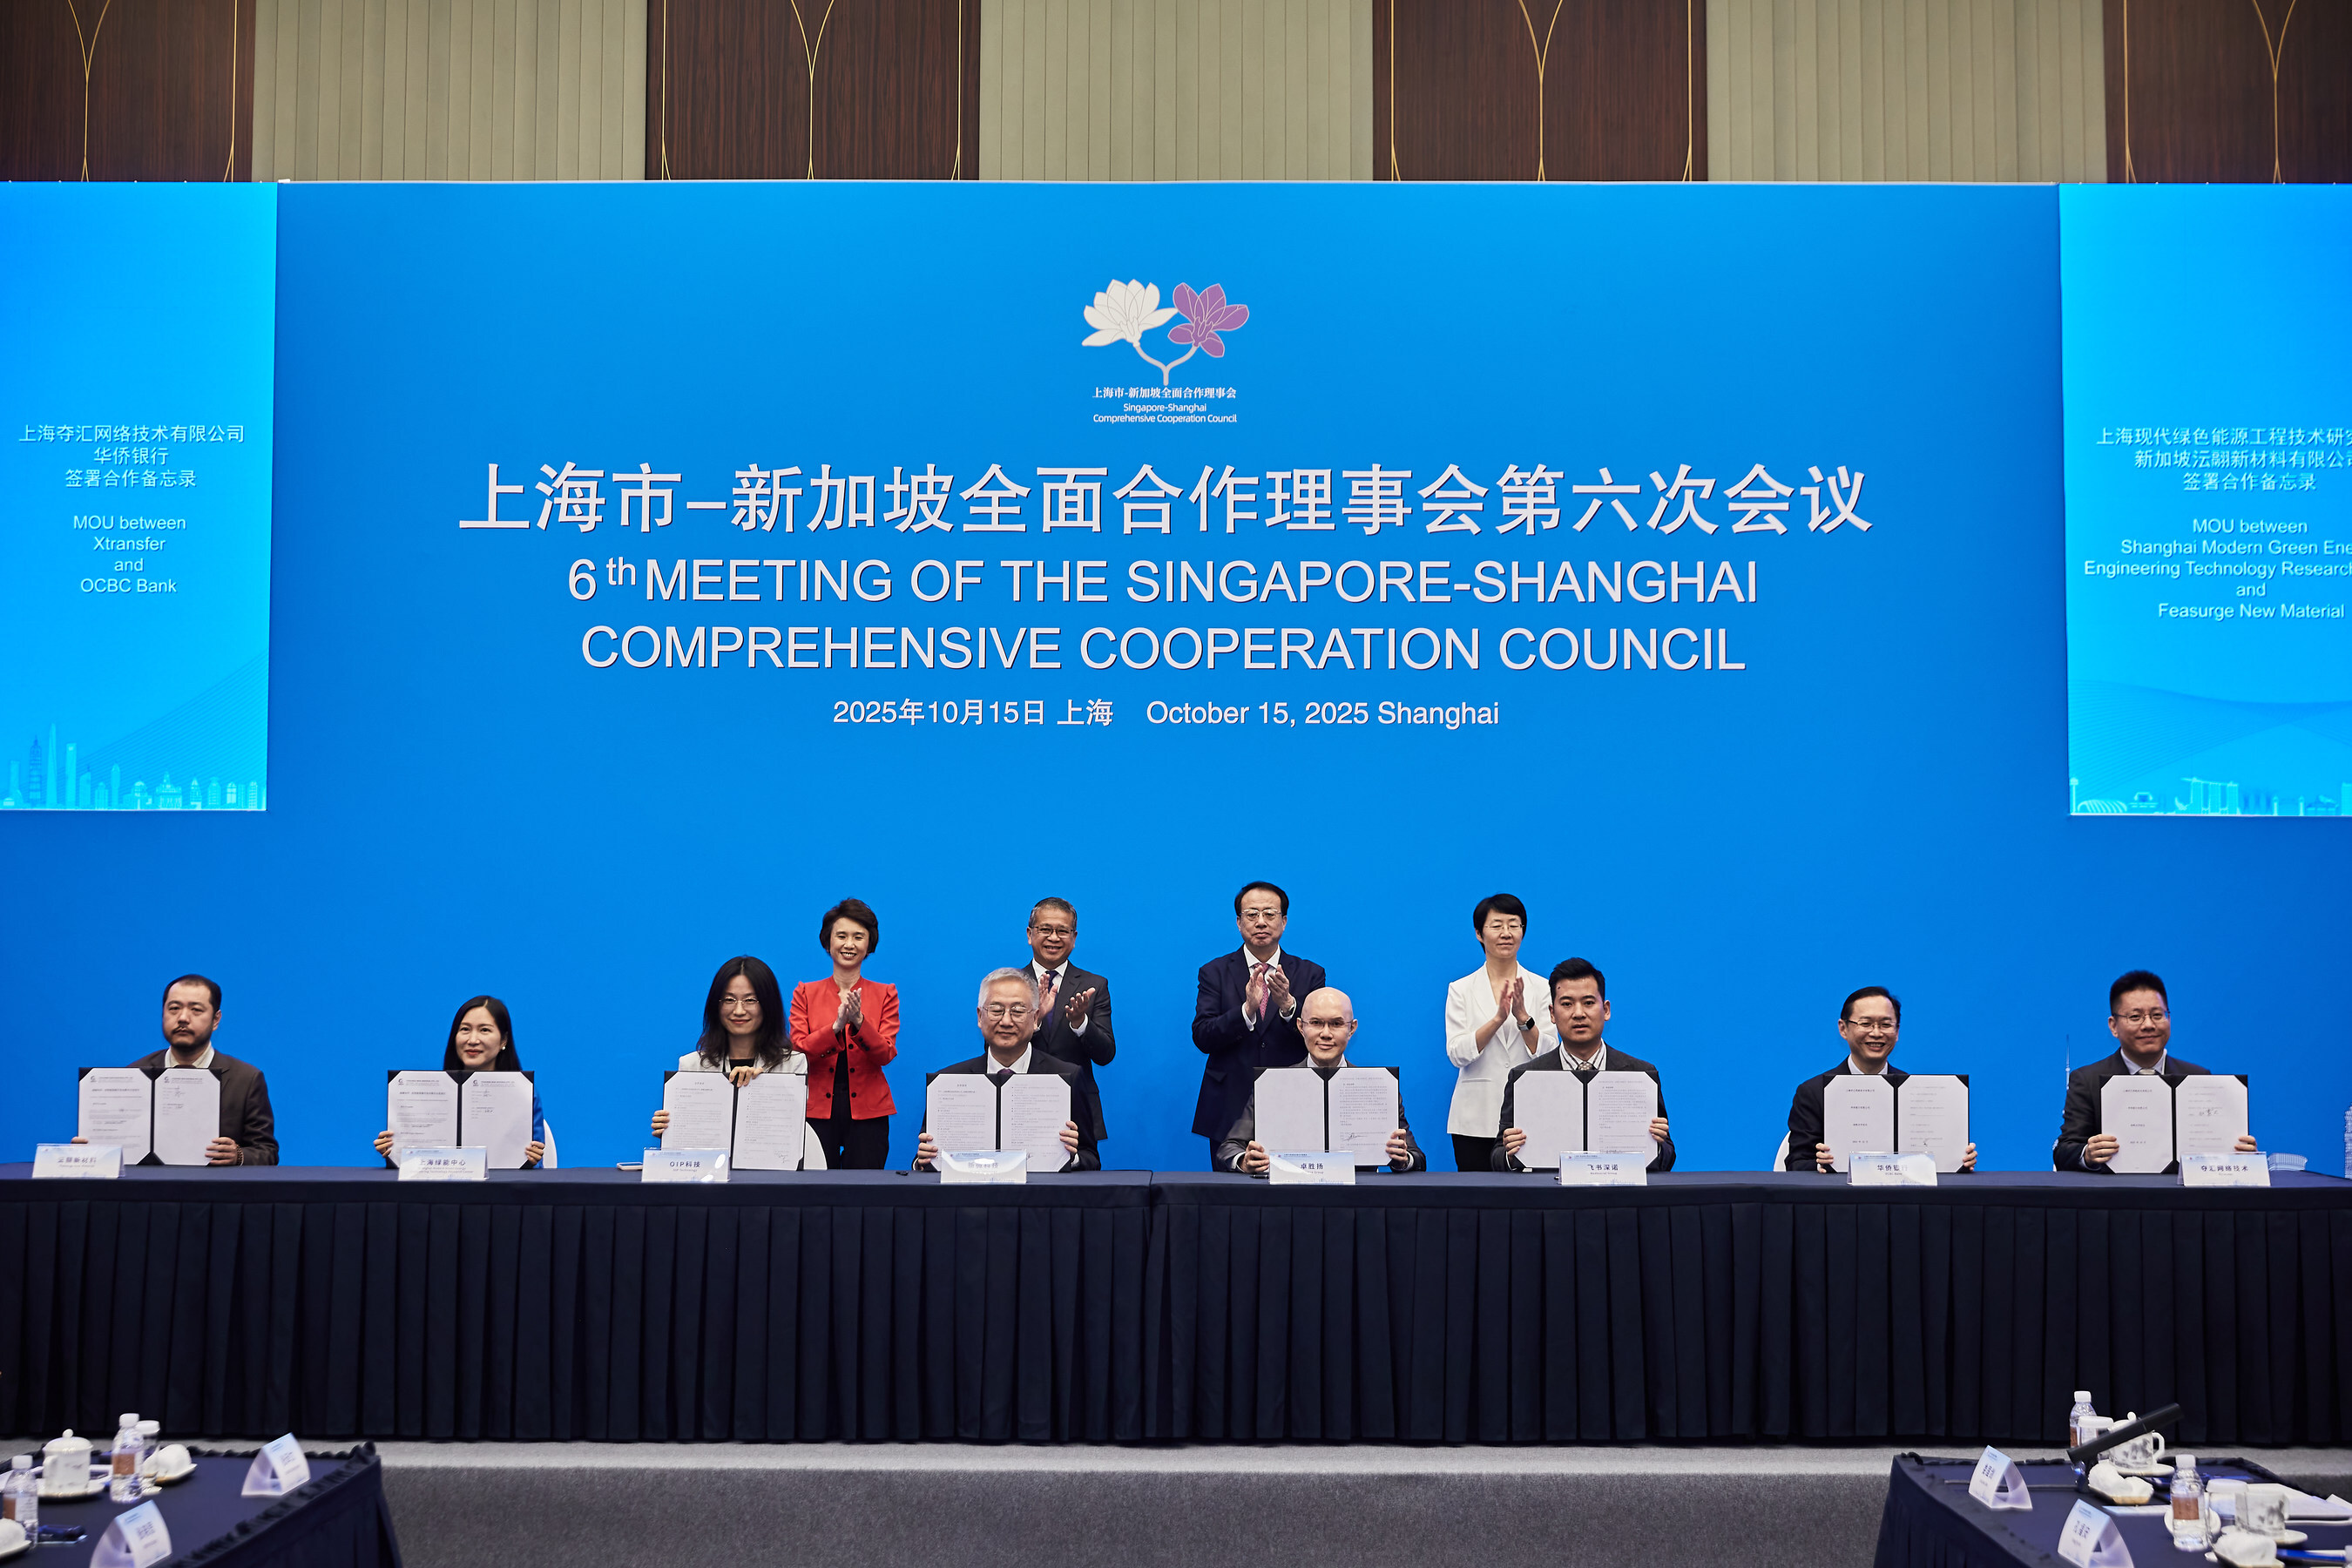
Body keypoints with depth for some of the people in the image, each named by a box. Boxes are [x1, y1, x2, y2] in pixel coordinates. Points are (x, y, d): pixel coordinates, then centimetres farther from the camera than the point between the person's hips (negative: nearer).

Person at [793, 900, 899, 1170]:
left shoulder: (885, 995, 8)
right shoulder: (805, 993, 8)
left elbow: (886, 1055, -4)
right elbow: (797, 1051, -4)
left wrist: (859, 1021, -20)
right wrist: (836, 1026, -19)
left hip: (867, 1112, 0)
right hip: (817, 1109, 0)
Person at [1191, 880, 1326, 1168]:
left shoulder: (1309, 973, 8)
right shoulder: (1215, 972, 6)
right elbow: (1202, 1037, -6)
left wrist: (1287, 1004, -22)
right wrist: (1247, 1009, -23)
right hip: (1230, 1111, 0)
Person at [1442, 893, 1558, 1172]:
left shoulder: (1541, 988, 7)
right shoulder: (1461, 989, 6)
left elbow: (1549, 1056, -1)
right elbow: (1457, 1054, -5)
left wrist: (1523, 1016, -16)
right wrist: (1498, 1018, -17)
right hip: (1476, 1121, 0)